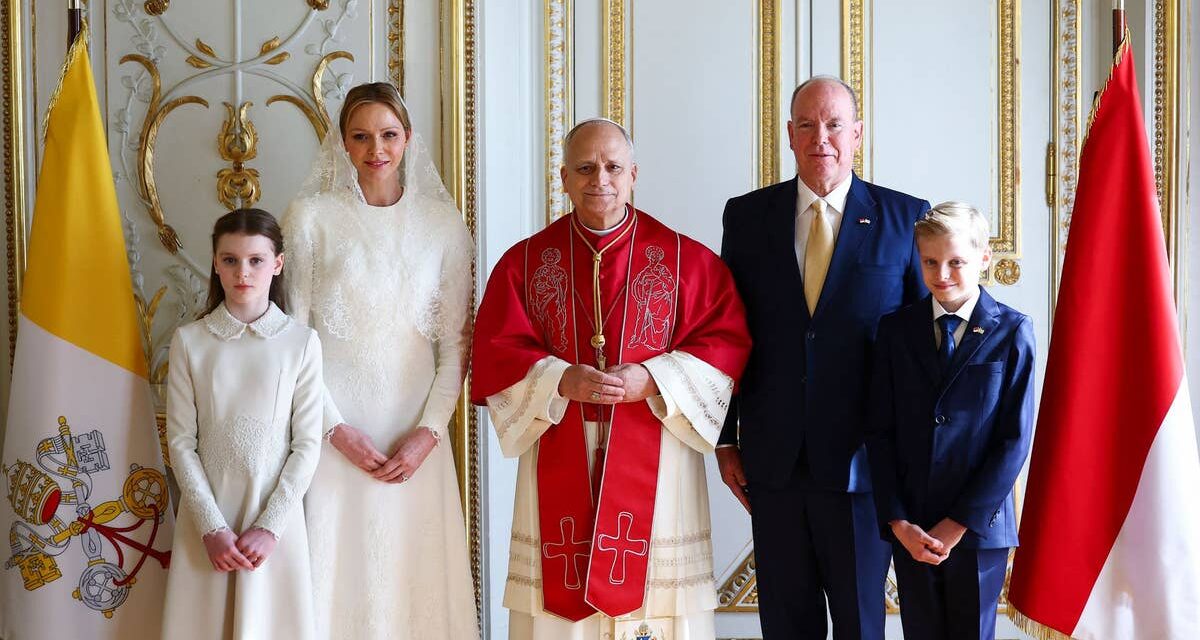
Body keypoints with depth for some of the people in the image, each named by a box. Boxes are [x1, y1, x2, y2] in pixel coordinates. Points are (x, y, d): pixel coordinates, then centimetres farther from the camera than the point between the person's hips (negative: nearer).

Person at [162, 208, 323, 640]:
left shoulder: (301, 342, -3)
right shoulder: (189, 341, -1)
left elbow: (307, 445, -3)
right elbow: (181, 441, -2)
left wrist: (271, 526, -10)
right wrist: (211, 527, -9)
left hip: (276, 512, 0)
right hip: (208, 515, 1)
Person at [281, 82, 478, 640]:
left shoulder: (442, 222, 4)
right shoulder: (310, 217, 0)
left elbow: (456, 342, 3)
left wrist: (429, 431, -7)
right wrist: (336, 428, -9)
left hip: (417, 436, 2)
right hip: (337, 431, -1)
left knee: (418, 574, 5)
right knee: (338, 571, 1)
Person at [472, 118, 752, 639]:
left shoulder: (686, 259, 3)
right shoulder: (525, 262, 6)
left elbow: (727, 342, -2)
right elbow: (495, 352, 0)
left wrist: (652, 380, -16)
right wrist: (562, 381, -17)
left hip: (655, 458, -1)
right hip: (559, 460, 1)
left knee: (655, 594, 1)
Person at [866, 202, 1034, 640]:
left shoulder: (1011, 332, -4)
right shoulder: (896, 329, 3)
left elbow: (1015, 439, -7)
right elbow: (880, 431, 2)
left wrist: (959, 523, -10)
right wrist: (897, 521, -7)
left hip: (980, 524, -2)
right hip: (911, 529, 2)